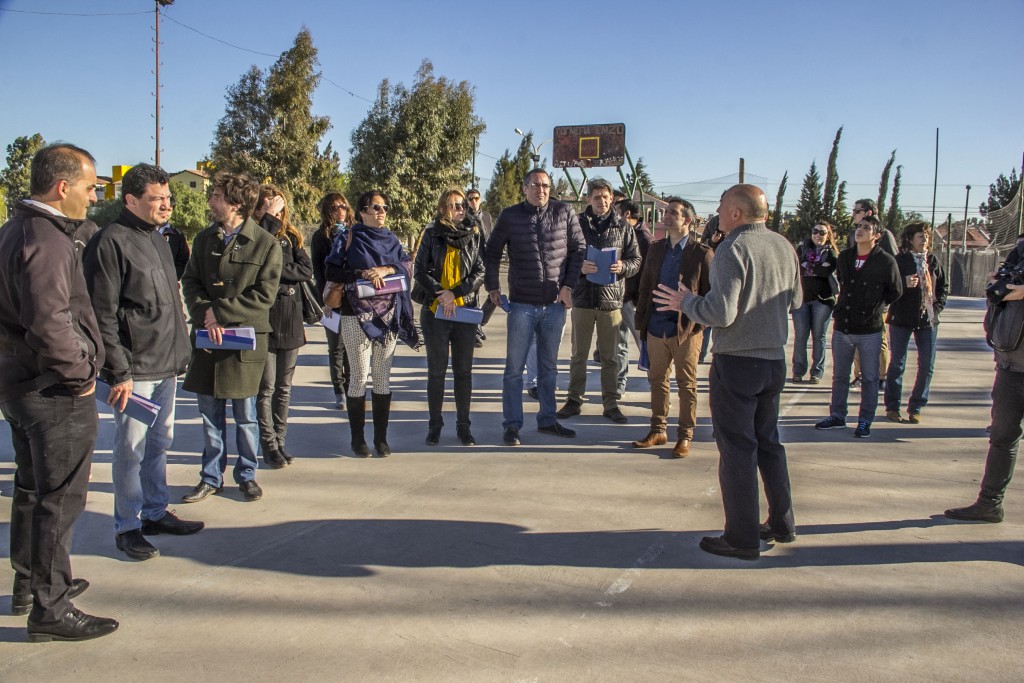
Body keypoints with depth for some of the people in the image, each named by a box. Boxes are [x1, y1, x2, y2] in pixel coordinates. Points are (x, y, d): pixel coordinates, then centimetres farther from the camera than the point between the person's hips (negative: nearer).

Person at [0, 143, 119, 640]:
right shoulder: (46, 241, -21)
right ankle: (50, 610, 9)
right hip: (56, 393, -11)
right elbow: (49, 325, -30)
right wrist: (80, 376, -18)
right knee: (59, 498, -1)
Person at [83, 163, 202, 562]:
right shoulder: (111, 242, -13)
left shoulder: (157, 239, 15)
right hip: (134, 370, -8)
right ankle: (127, 527, 15)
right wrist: (118, 372, -18)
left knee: (159, 443, 17)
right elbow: (102, 315, -16)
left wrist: (180, 354, 16)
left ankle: (155, 512, 31)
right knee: (130, 449, 1)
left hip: (166, 366, 8)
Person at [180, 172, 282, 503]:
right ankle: (211, 477, 23)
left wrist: (218, 311, -15)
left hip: (246, 340, -4)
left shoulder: (266, 244, -7)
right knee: (210, 414, 10)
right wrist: (205, 315, -12)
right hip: (207, 338, 4)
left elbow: (264, 296, -11)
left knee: (245, 416, 7)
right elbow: (190, 281, 6)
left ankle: (246, 475, 22)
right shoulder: (204, 239, 9)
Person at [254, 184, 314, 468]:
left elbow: (307, 270, -1)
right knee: (266, 388, -2)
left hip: (290, 320, 4)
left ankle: (280, 442, 20)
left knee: (284, 387, 11)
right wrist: (269, 218, -19)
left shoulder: (291, 237, 10)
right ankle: (269, 446, 7)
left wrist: (277, 269, -14)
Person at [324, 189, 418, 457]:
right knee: (359, 377, -1)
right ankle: (357, 438, 9)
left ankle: (381, 437, 12)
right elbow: (331, 272, -4)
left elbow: (407, 265, 0)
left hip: (388, 315, 4)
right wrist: (362, 275, -15)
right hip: (357, 315, -3)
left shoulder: (391, 239, 14)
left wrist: (385, 270, -16)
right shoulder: (351, 238, 3)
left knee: (383, 377, 5)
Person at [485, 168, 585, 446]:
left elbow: (578, 249, 5)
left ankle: (547, 420, 27)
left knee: (548, 367, 14)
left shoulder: (564, 212, 0)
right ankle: (512, 425, 10)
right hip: (522, 304, -2)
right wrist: (493, 287, 2)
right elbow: (492, 253, 8)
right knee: (514, 368, 1)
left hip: (555, 305, 2)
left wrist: (569, 285, -3)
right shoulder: (510, 216, -2)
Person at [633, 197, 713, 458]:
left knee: (686, 385, 6)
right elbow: (645, 286, 13)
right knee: (657, 381, 13)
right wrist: (641, 320, 7)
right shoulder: (656, 248, 9)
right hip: (657, 328, 5)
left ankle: (685, 436, 16)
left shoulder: (702, 254, -7)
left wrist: (701, 324, -11)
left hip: (686, 330, -5)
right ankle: (658, 430, 26)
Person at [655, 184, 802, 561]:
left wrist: (686, 302, -6)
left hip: (737, 361, -7)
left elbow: (721, 312, -23)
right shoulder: (784, 247, 6)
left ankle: (742, 537, 8)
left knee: (737, 448, 1)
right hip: (775, 359, 8)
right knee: (769, 442, 20)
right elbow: (794, 300, 18)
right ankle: (782, 523, 29)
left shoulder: (732, 250, -17)